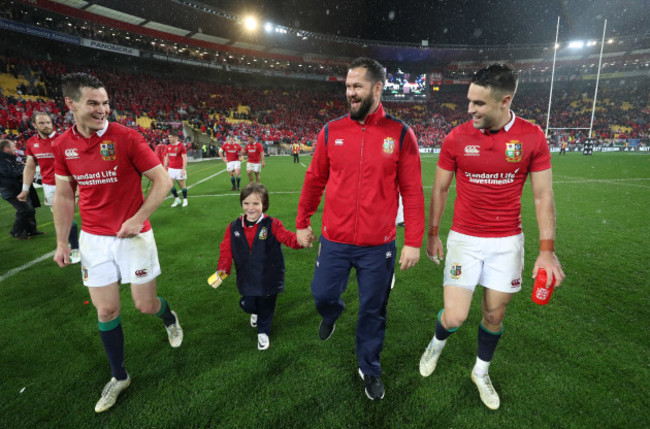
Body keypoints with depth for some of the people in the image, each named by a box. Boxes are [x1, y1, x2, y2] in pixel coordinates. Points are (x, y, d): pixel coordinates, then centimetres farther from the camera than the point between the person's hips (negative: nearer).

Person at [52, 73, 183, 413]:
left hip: (133, 235, -3)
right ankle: (119, 376, 29)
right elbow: (63, 196, 11)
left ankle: (170, 318, 42)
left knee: (145, 305, 4)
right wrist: (61, 241, 10)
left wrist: (138, 219, -17)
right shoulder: (62, 145, 1)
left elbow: (162, 180, -11)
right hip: (93, 239, 4)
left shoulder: (126, 137, -12)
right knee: (106, 311, 8)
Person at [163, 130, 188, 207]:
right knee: (170, 184, -1)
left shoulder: (181, 146, -8)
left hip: (179, 169, -5)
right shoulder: (168, 146, 9)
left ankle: (185, 200, 18)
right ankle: (177, 199, 13)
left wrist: (184, 170, -18)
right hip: (171, 168, 5)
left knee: (182, 184, 4)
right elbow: (166, 158, 16)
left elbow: (185, 158, -11)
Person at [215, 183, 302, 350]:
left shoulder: (272, 225, -13)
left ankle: (263, 332, 43)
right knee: (248, 305, 13)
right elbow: (226, 250, 0)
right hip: (247, 279, 2)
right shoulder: (234, 227, -3)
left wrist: (300, 239, -48)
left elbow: (287, 237, -25)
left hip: (268, 278, -2)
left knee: (266, 307, 13)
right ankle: (255, 312, 53)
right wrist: (223, 269, -16)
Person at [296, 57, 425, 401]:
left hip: (378, 246, -1)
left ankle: (369, 369, 40)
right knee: (323, 295, 15)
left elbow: (412, 191, -4)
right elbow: (314, 180, 8)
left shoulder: (400, 134, -5)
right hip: (334, 242, 2)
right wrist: (302, 223, 12)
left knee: (372, 310, 13)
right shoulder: (331, 131, 0)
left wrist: (413, 242, -6)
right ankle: (331, 314, 54)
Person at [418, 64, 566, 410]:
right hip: (464, 239, -1)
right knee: (454, 317, -6)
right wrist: (432, 234, 5)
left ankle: (481, 373, 41)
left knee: (494, 314, 13)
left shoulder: (532, 137, -6)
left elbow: (543, 196, -2)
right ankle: (437, 342, 32)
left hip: (508, 241, 1)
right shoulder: (456, 138, -7)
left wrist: (547, 250, -7)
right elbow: (439, 189, 2)